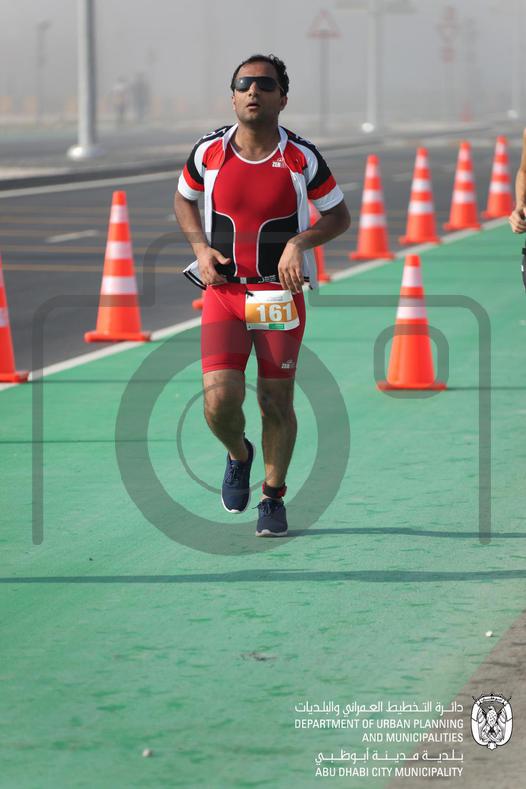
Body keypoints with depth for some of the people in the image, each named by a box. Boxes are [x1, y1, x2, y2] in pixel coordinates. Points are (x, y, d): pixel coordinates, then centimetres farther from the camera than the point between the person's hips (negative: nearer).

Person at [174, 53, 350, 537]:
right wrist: (201, 247, 0)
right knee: (220, 400, -12)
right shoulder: (209, 152, -2)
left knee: (277, 402, 2)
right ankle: (239, 455, 23)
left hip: (281, 294, -1)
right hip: (223, 292, 1)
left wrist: (300, 241, -13)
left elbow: (340, 215, 5)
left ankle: (273, 497, 23)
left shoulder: (302, 158, -6)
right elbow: (184, 199, 17)